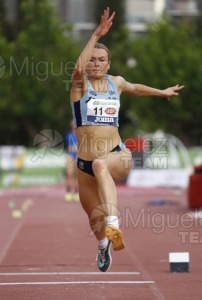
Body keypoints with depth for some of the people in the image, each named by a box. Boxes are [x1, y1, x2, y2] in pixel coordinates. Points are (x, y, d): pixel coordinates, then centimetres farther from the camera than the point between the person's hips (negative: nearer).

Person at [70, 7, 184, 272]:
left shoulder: (116, 82, 10)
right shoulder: (80, 83, -1)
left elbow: (135, 88, 34)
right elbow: (79, 67, -25)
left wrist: (162, 92, 46)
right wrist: (96, 35, -34)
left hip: (118, 155, -1)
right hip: (86, 162, 1)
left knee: (101, 165, -39)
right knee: (95, 218, 12)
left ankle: (113, 226, -54)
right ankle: (104, 246, 49)